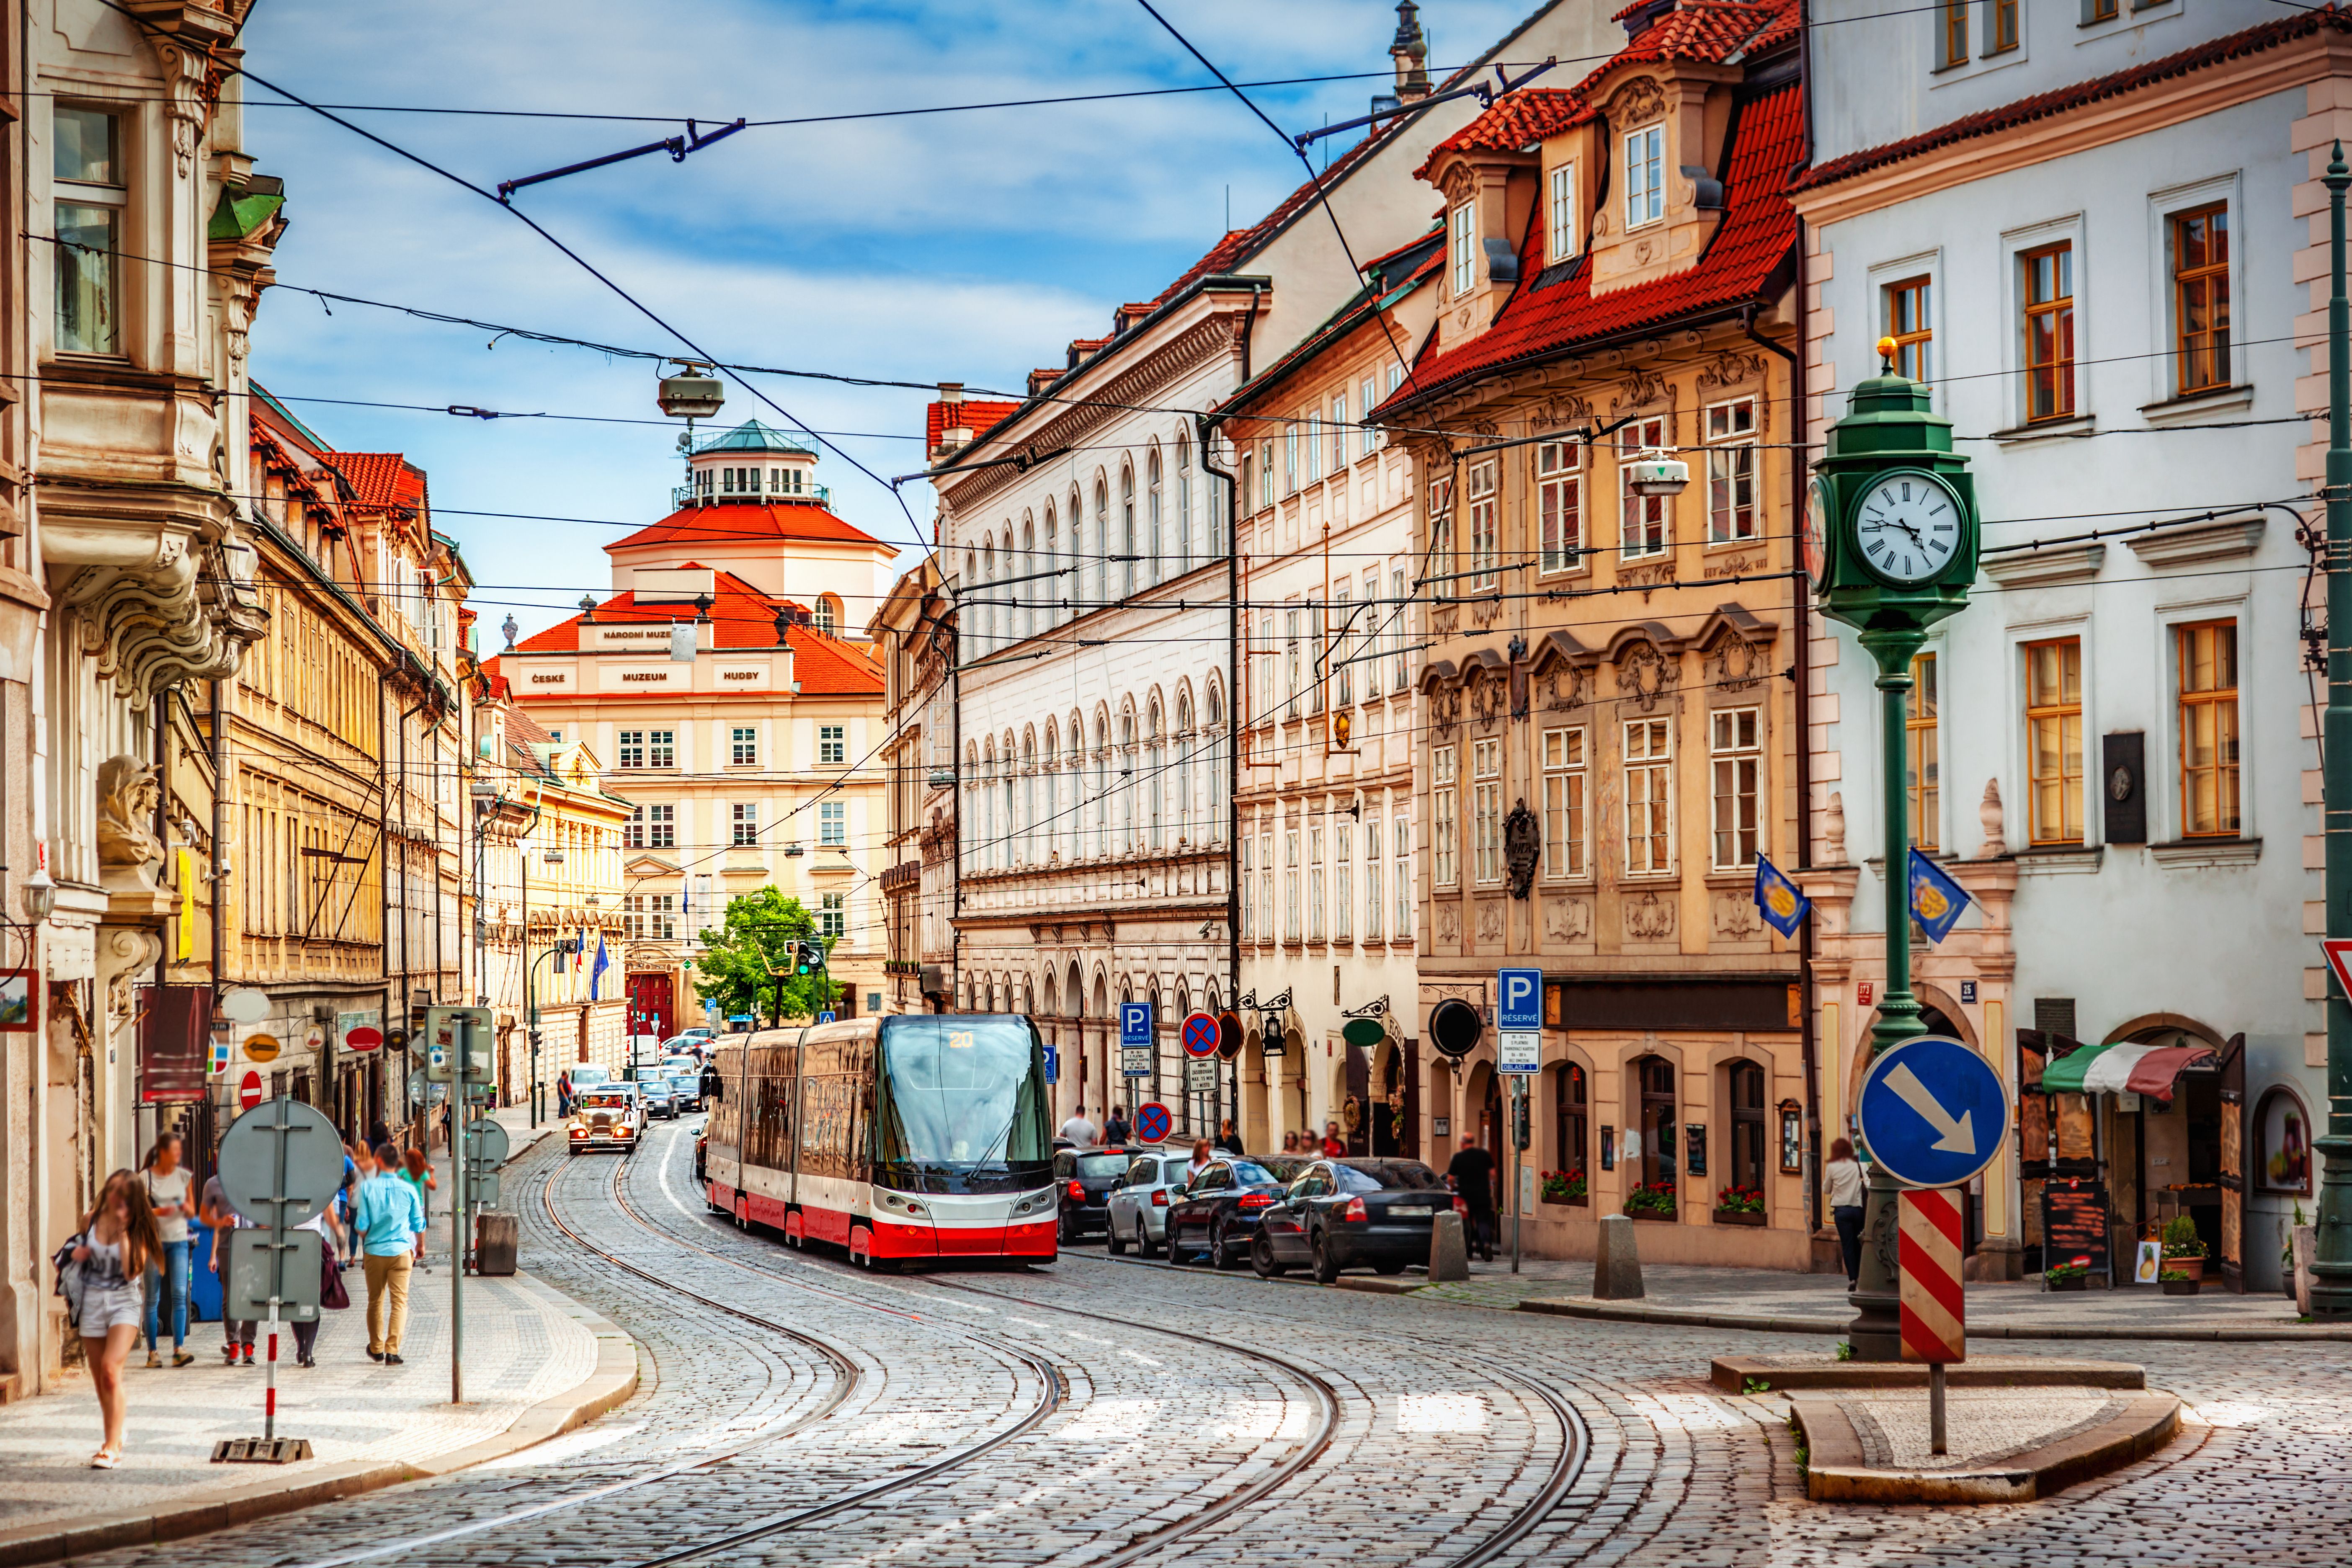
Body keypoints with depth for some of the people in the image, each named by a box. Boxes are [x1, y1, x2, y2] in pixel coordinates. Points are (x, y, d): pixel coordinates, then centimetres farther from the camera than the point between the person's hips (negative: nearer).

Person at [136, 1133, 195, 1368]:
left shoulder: (184, 1176, 8)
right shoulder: (145, 1177, -1)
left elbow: (192, 1213, 15)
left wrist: (186, 1208, -8)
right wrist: (157, 1212, -18)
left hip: (178, 1241, 2)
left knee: (180, 1295, -9)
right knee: (153, 1298, 0)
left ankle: (179, 1349, -11)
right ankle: (153, 1351, 5)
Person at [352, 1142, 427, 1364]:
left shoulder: (367, 1187, -6)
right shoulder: (408, 1190, -3)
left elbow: (361, 1225, -6)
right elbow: (419, 1225, 4)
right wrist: (420, 1245, 25)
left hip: (374, 1252, 1)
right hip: (401, 1251, -1)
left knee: (375, 1302, 14)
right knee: (399, 1301, -1)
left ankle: (376, 1349, 25)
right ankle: (392, 1350, -11)